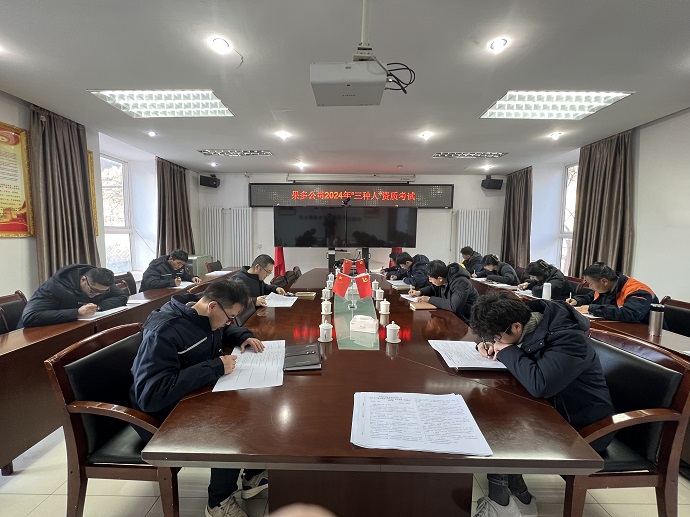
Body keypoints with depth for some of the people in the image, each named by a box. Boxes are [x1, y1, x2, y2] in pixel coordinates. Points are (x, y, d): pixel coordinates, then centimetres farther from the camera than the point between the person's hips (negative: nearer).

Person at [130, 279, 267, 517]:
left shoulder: (205, 317, -5)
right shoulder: (164, 332, -30)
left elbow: (224, 332, 18)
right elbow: (151, 395, -37)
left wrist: (244, 336, -4)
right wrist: (215, 367, -36)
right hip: (162, 416, -8)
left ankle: (253, 475, 14)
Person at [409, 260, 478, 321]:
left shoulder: (461, 283, -27)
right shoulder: (443, 281, -3)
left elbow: (453, 306, -37)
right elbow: (433, 288, 18)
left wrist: (430, 299, -28)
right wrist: (420, 292, -2)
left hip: (466, 320, -7)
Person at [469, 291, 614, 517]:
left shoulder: (568, 339, -29)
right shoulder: (527, 325, -7)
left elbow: (539, 384, -42)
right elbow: (495, 337, 12)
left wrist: (507, 351, -28)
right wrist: (488, 345, -11)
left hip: (584, 427, -7)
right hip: (551, 408, 8)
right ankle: (515, 490, 7)